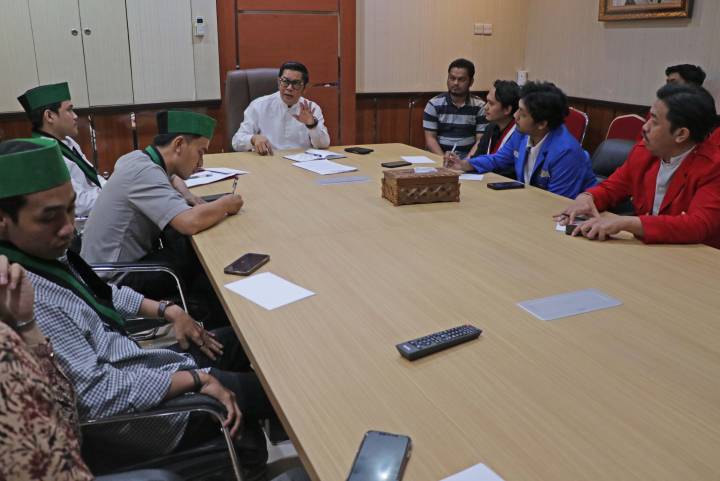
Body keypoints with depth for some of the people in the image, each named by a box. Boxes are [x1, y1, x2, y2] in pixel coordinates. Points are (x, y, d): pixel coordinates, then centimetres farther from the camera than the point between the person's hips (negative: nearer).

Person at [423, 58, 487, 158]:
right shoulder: (434, 104, 3)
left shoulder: (479, 106, 4)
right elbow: (430, 138, -1)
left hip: (468, 156, 1)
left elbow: (481, 140, 0)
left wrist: (468, 159, -16)